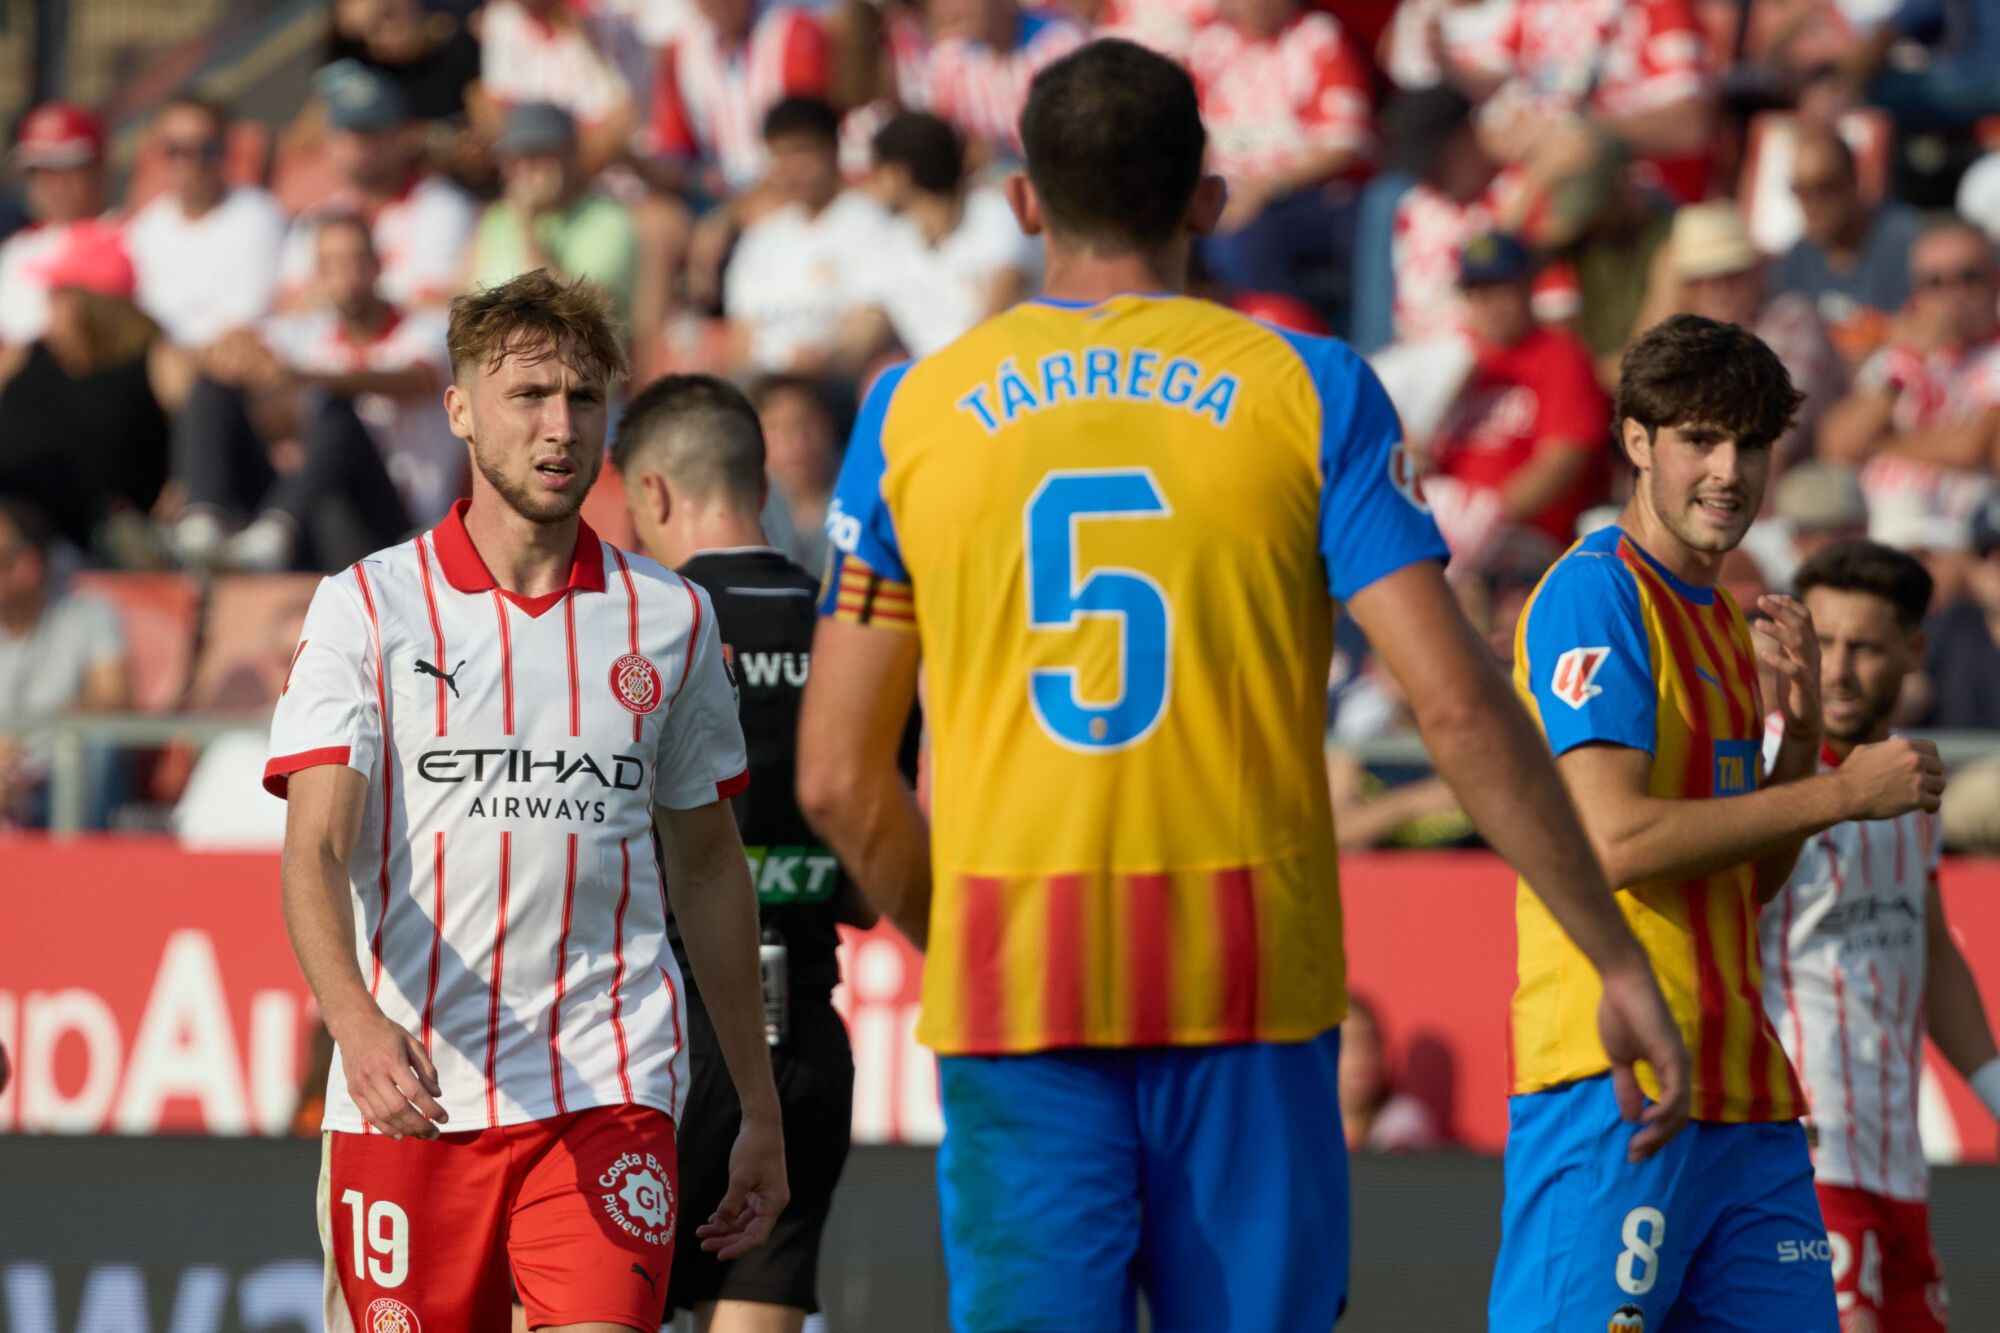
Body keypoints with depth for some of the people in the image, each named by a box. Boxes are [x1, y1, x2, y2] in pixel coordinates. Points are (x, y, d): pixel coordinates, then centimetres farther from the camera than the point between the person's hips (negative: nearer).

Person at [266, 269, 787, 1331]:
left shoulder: (671, 618, 10)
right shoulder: (365, 608, 2)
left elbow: (708, 871, 19)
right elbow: (315, 853, -7)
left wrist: (759, 1112, 20)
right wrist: (356, 1020, -27)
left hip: (609, 1092, 1)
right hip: (404, 1094, -1)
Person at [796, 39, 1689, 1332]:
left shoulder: (912, 411, 6)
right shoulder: (1308, 393, 1)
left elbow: (839, 777, 7)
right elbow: (1460, 707, -6)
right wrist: (1619, 957, 0)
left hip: (1008, 984, 1)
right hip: (1250, 983, -1)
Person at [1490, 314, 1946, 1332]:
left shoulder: (1720, 619, 20)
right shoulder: (1594, 594, -8)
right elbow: (1615, 840, -19)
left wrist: (1801, 730, 5)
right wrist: (1841, 793, -13)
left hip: (1741, 1088, 9)